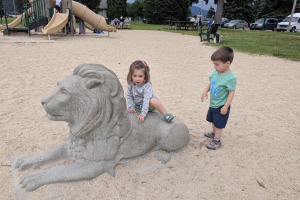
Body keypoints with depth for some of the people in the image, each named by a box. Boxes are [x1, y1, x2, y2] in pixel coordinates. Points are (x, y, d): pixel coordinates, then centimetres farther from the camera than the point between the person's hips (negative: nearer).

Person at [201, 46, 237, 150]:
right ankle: (214, 132, 49)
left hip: (221, 106, -8)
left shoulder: (230, 78, -25)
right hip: (213, 104, 8)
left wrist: (226, 106, -21)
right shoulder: (214, 73, -4)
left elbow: (231, 93, -21)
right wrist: (205, 91, -6)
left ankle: (217, 140, 20)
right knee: (213, 121, 26)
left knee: (219, 124, 5)